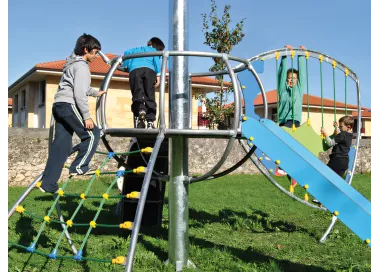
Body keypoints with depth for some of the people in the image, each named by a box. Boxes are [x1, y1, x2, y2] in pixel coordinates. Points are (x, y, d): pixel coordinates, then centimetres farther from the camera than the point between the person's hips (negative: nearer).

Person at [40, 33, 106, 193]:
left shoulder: (73, 64, 25)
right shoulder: (81, 66, -7)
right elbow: (79, 94, -17)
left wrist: (95, 92, 55)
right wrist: (87, 117, -17)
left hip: (59, 105, 10)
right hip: (69, 105, -10)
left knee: (61, 145, 6)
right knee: (92, 135, -1)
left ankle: (48, 184, 5)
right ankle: (78, 167, -2)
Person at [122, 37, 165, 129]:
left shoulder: (136, 49, 41)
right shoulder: (154, 51, 32)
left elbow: (127, 53, 25)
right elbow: (156, 60, 13)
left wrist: (125, 66, 29)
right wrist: (158, 74, 3)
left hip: (134, 70, 1)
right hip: (149, 70, -1)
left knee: (137, 95, -9)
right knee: (150, 97, -1)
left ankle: (140, 110, -39)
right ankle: (150, 122, -13)